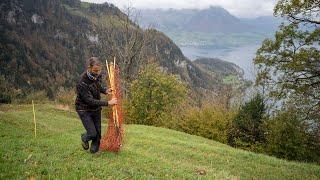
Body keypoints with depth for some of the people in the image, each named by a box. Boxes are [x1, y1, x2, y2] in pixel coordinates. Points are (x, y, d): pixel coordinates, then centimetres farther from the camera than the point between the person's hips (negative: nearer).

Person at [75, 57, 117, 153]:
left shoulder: (97, 75, -7)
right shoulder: (82, 83, -29)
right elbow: (90, 101, -29)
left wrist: (105, 90, -8)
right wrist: (108, 103, -30)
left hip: (96, 109, 6)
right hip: (84, 110, -6)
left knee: (98, 132, 6)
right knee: (92, 133, -7)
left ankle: (94, 151, 28)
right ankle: (84, 138, 28)